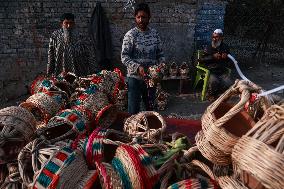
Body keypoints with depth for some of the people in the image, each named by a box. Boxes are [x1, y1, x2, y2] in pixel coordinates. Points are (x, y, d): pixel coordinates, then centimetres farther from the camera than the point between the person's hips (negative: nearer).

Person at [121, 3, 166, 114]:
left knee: (151, 108, 16)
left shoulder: (155, 34, 4)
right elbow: (124, 57, -12)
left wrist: (162, 64, -10)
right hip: (135, 77, -4)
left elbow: (160, 54, 10)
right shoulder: (130, 35, -8)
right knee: (133, 110, 5)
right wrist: (137, 67, -25)